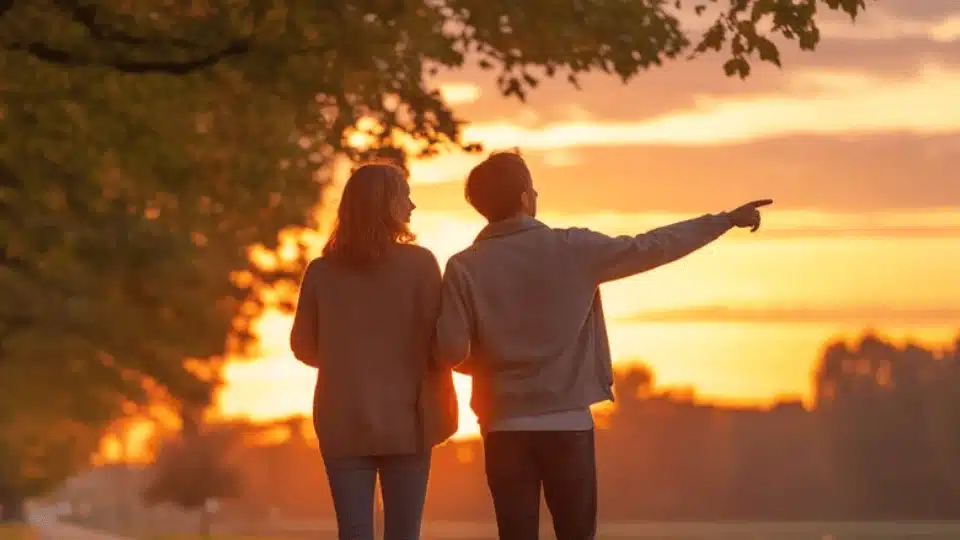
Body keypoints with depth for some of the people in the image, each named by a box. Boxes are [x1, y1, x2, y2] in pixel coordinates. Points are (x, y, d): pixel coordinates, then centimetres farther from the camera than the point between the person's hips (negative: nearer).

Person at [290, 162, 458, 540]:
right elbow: (438, 343, -6)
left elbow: (304, 346, 9)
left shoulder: (321, 271, 2)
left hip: (343, 424, 2)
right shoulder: (419, 264, -6)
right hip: (403, 422, -2)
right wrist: (444, 410, 5)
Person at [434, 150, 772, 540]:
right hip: (568, 423, 0)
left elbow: (452, 351, -8)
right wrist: (727, 220, 12)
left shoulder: (463, 268, -4)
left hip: (505, 427, 0)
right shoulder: (573, 249, -4)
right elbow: (654, 247, 2)